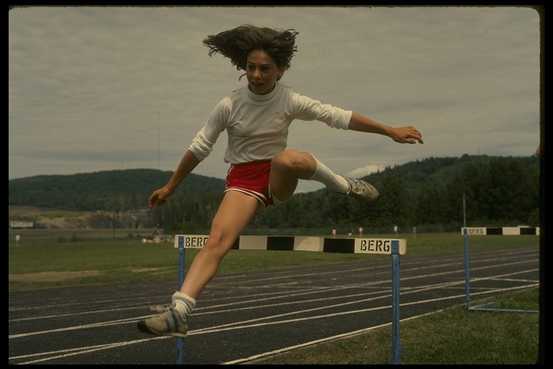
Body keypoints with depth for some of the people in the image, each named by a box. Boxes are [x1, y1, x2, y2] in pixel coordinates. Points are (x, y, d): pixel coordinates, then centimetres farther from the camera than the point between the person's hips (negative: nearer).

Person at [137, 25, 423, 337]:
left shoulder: (290, 101, -8)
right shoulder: (229, 106, -8)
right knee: (217, 240, -26)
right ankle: (179, 312, -33)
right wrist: (170, 188, 7)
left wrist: (391, 131, -8)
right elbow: (199, 148, 2)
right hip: (243, 180, 1)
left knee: (288, 158, -38)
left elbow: (339, 117, -6)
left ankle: (343, 185, -11)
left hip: (279, 179, 0)